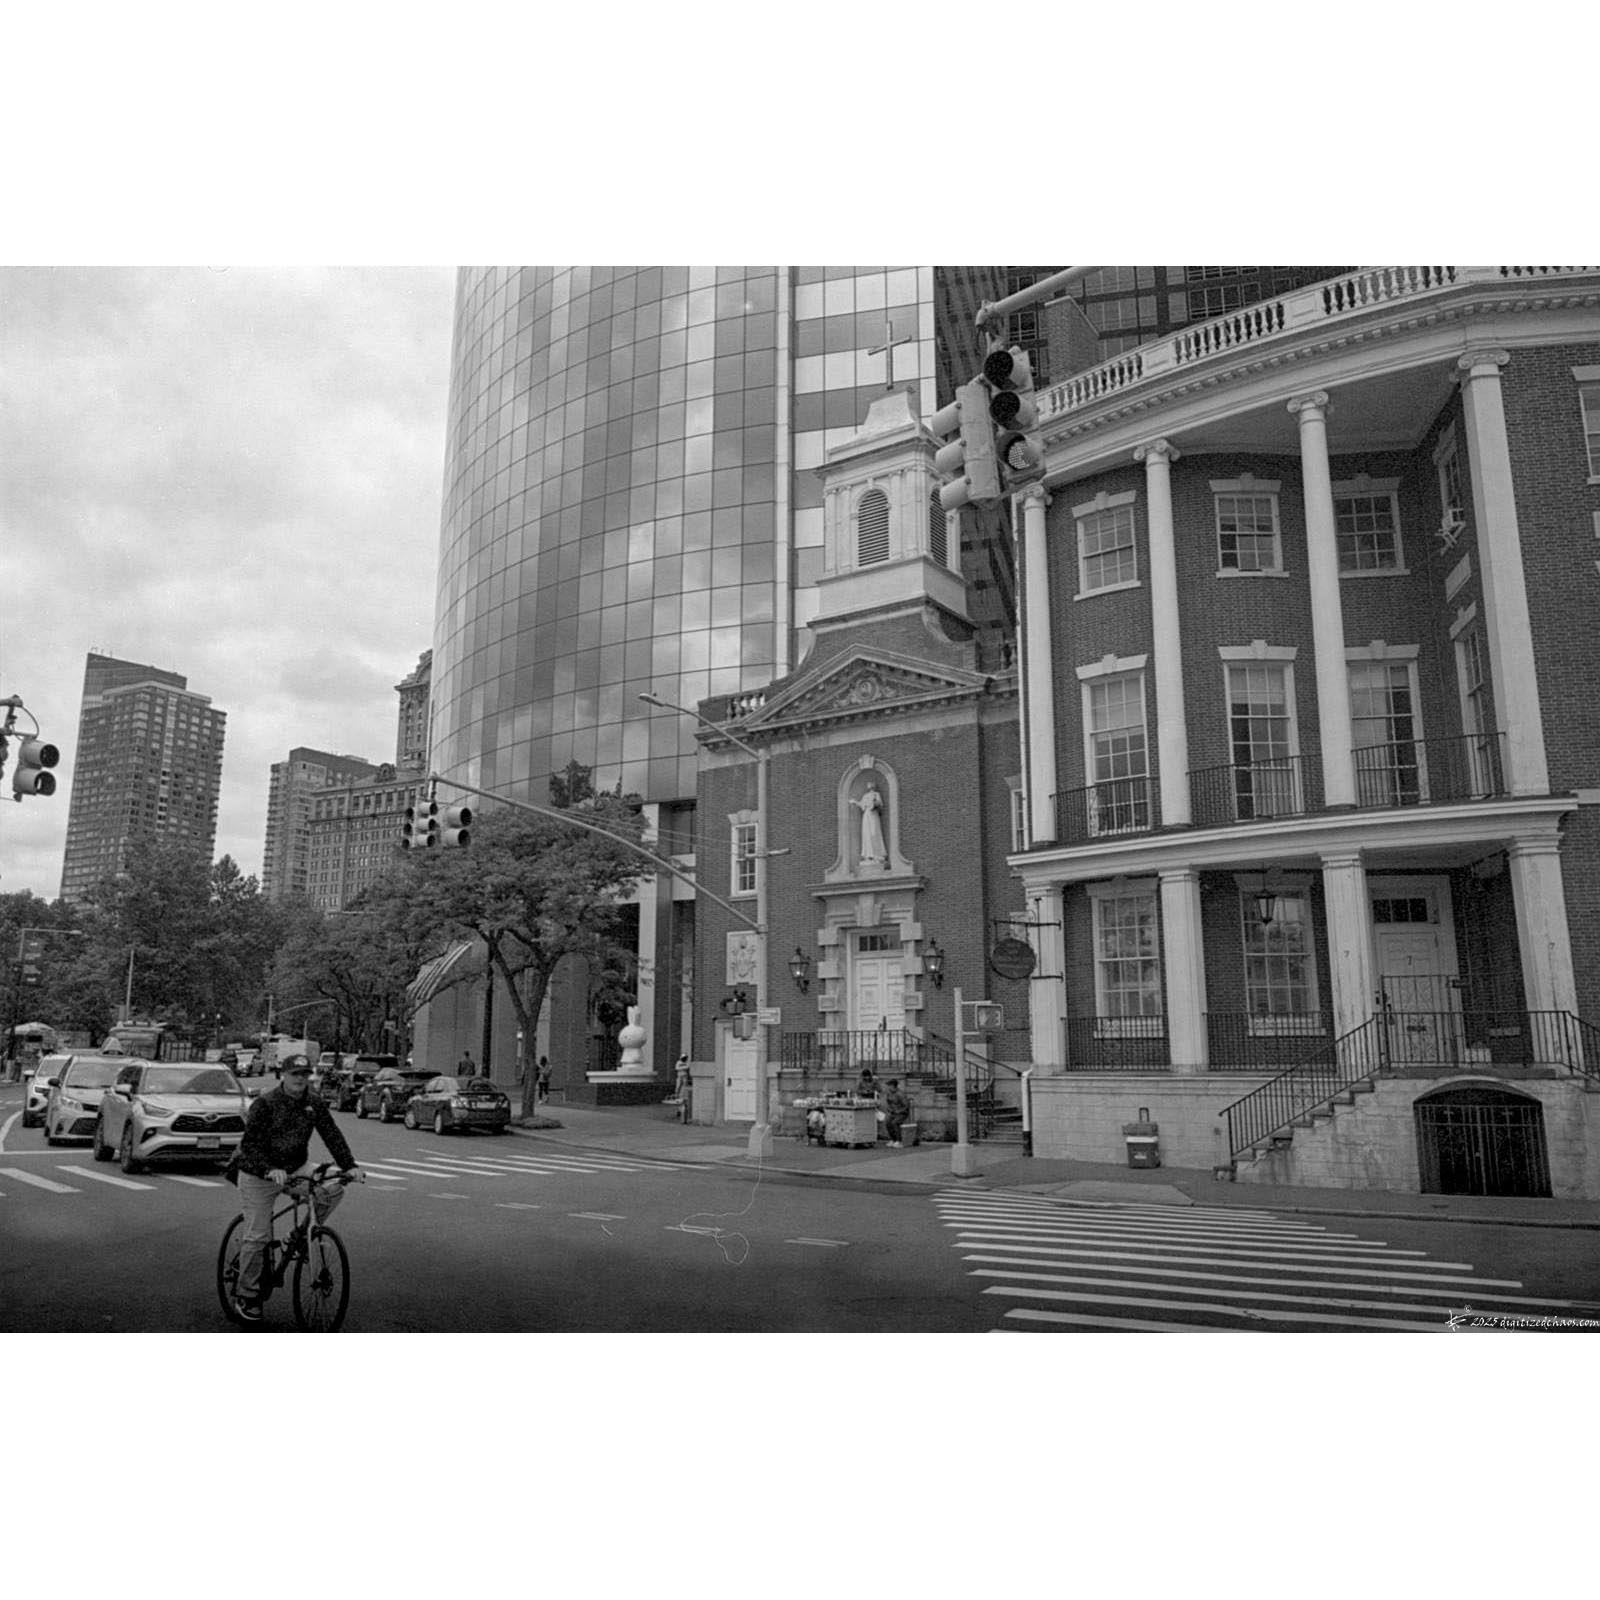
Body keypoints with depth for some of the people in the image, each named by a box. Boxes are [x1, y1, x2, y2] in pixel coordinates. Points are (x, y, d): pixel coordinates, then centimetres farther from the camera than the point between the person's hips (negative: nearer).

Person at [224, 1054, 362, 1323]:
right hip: (259, 1175, -5)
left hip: (296, 1169, 5)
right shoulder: (264, 1104, -18)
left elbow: (332, 1135, -6)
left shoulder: (314, 1104, -4)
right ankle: (246, 1296, 11)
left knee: (332, 1188, -18)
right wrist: (270, 1169, -39)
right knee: (256, 1236, -4)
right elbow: (250, 1144, -23)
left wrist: (349, 1165, -19)